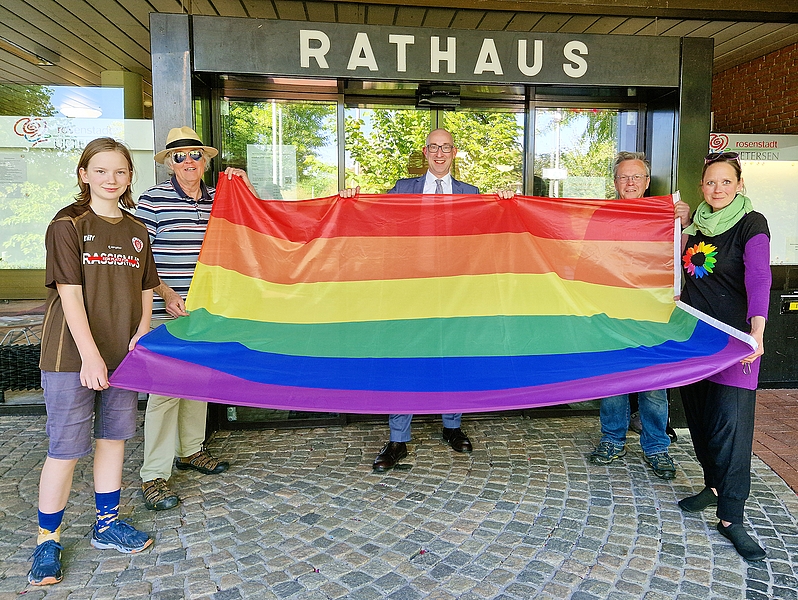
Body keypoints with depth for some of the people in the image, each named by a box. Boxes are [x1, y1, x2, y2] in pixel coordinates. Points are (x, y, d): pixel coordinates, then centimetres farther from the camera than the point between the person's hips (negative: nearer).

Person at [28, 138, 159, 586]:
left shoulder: (137, 232, 10)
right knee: (66, 447, 0)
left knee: (114, 437, 13)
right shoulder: (68, 225, -6)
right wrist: (90, 355, -19)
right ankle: (47, 540, 18)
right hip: (73, 355, -5)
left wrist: (141, 333, -6)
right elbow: (70, 294, -13)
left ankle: (107, 524, 29)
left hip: (122, 354, 5)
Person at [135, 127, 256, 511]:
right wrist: (166, 293, -18)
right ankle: (154, 476, 4)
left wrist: (245, 187, 2)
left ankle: (191, 450, 34)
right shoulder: (153, 200, -6)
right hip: (168, 311, -6)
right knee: (166, 388, -6)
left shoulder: (218, 199, 10)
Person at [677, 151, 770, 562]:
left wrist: (757, 330, -37)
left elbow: (758, 277, -23)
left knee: (731, 421, -9)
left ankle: (730, 518, -1)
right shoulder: (697, 222, 9)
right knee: (699, 414, 11)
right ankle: (714, 485, 30)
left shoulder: (752, 224, -9)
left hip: (733, 335, -6)